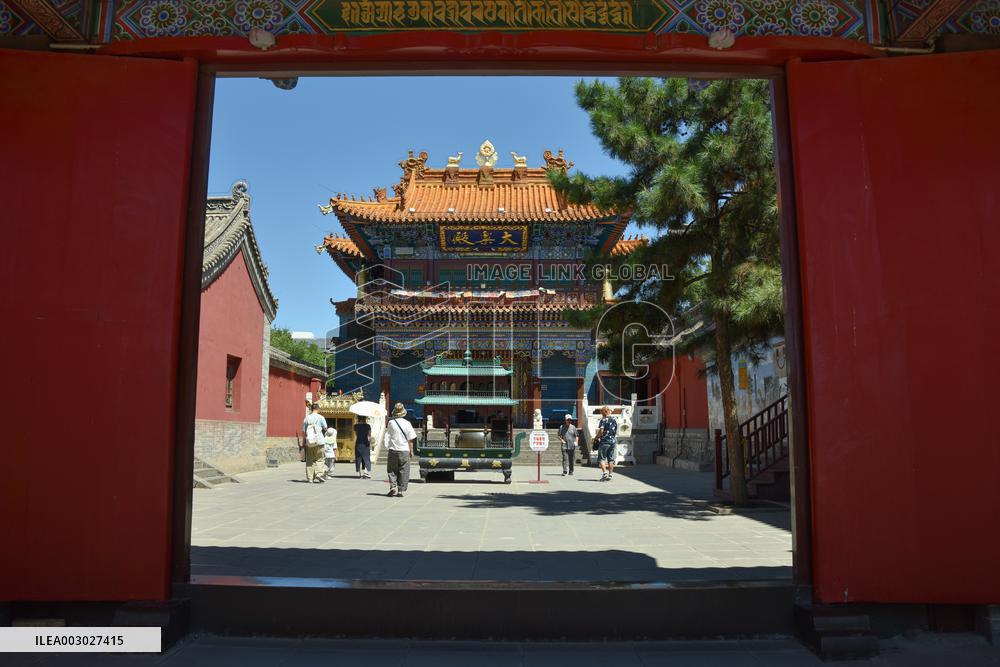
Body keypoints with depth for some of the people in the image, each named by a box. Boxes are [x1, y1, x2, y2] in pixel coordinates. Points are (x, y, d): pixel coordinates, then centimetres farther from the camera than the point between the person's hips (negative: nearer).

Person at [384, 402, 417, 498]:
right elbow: (410, 439, 1)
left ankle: (393, 487, -2)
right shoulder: (407, 423, -2)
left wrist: (387, 449, 8)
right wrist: (411, 451, 10)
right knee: (403, 471, 7)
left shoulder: (391, 423, -2)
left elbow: (387, 437, 1)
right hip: (404, 450, 0)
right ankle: (401, 491, 7)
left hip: (393, 450, 0)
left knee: (392, 470, 13)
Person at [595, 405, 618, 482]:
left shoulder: (604, 420, -9)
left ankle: (604, 473, -16)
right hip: (613, 441, 6)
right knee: (611, 459, 8)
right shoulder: (614, 420, 12)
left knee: (601, 458, -1)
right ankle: (610, 475, 7)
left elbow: (601, 431, -16)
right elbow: (616, 432, 16)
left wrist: (596, 437, -2)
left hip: (604, 442, -6)